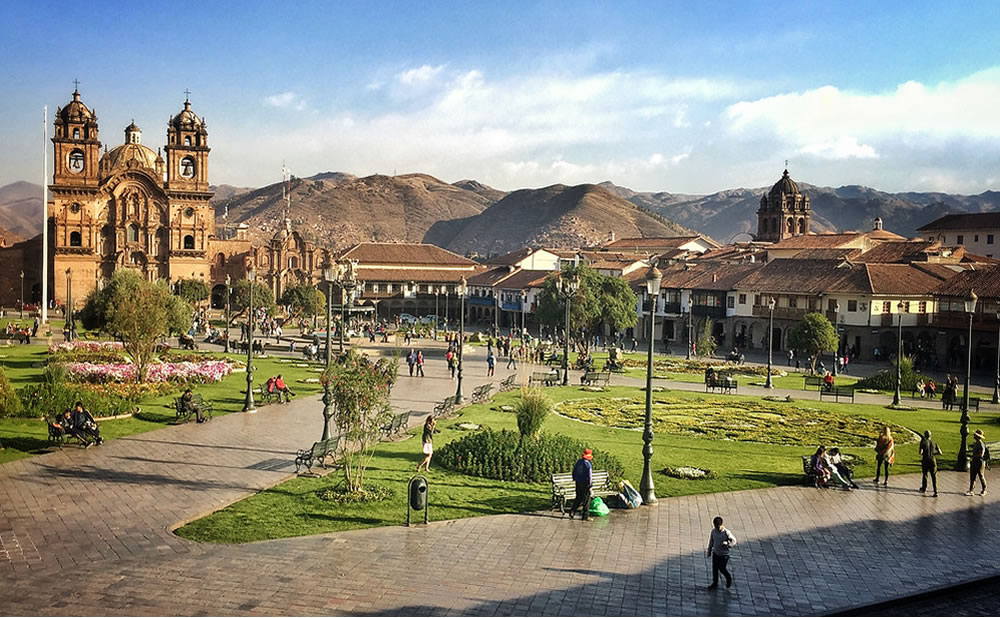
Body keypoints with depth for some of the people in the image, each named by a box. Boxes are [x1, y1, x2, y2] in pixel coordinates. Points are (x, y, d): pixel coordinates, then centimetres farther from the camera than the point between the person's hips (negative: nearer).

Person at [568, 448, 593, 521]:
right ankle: (585, 516, 9)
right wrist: (590, 485, -13)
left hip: (578, 482, 6)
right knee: (586, 500, 5)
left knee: (579, 498, 20)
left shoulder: (578, 462, 4)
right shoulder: (588, 464, -18)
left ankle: (572, 511, 12)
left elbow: (574, 471, 14)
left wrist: (574, 479, 27)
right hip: (585, 483, -6)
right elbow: (589, 476, -18)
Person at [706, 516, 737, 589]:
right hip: (715, 553, 4)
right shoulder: (713, 531, -9)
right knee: (714, 568, 9)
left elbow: (734, 540, -8)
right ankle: (715, 583, 25)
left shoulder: (726, 532, -20)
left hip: (724, 554, -4)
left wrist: (727, 544, -28)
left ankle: (729, 578, 27)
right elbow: (711, 541, 6)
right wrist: (709, 551, 14)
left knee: (722, 568, -2)